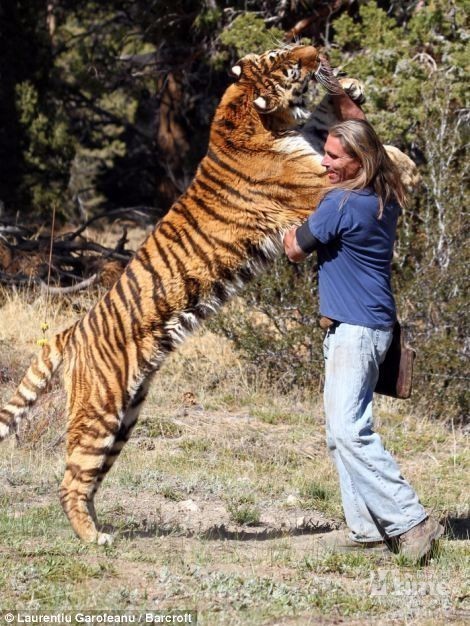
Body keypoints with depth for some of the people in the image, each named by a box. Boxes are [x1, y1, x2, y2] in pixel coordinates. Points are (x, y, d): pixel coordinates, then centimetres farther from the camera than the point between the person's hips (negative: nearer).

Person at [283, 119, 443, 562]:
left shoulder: (341, 204, -18)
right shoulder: (383, 201, 9)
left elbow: (294, 249, -6)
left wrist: (296, 229, 15)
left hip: (357, 329, -10)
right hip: (347, 328, 10)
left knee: (348, 430, -17)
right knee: (341, 433, 10)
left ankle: (411, 521, -17)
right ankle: (367, 528, 10)